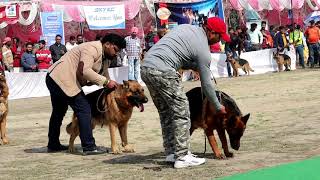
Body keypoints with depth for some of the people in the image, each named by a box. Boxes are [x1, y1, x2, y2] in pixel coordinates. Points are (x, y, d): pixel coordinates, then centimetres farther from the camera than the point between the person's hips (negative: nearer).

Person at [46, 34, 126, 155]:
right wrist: (106, 82, -22)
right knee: (84, 109, -12)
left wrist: (114, 86, 0)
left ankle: (53, 145, 35)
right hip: (63, 79, -11)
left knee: (59, 112, 22)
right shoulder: (92, 49, -15)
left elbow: (104, 75, 18)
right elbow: (84, 70, -26)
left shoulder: (103, 57, 17)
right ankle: (88, 147, -12)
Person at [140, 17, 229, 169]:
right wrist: (218, 107, 14)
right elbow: (206, 84, 2)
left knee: (166, 112, 17)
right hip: (162, 71, -9)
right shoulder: (203, 49, -2)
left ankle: (171, 152, 21)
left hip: (145, 67, 9)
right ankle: (182, 157, -3)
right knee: (181, 112, -2)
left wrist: (197, 67, 21)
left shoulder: (186, 27, 19)